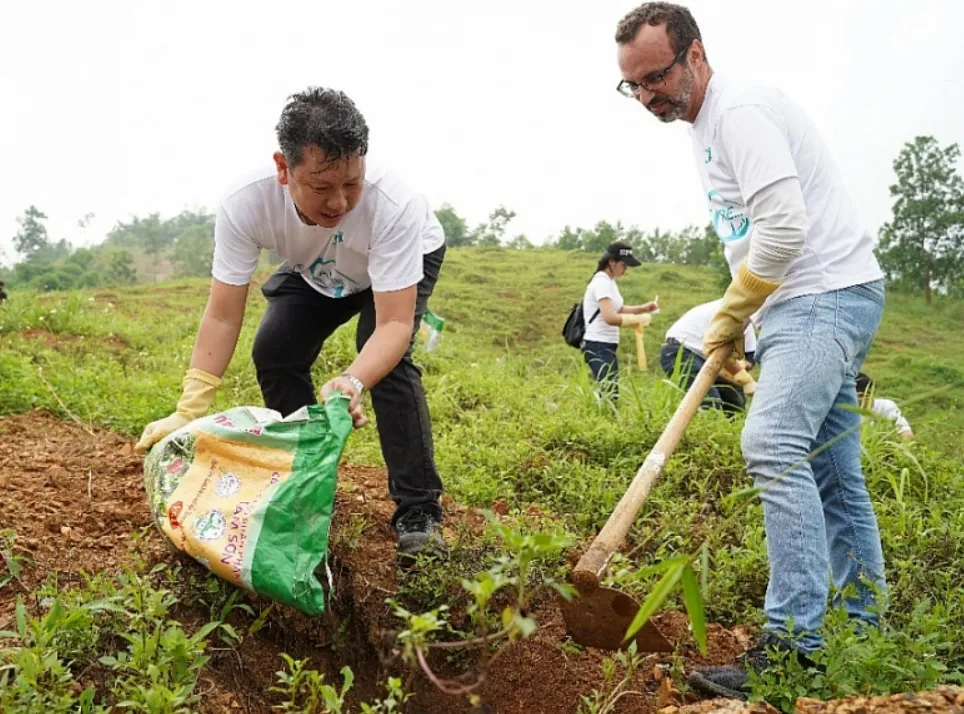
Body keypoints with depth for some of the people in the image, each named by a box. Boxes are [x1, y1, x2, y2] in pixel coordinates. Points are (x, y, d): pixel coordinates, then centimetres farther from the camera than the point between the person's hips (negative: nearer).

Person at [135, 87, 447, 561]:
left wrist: (351, 384, -63)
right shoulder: (244, 204, -35)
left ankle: (418, 513, -16)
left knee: (386, 360, -27)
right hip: (316, 273, 4)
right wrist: (188, 411, -35)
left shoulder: (393, 205, -43)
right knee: (273, 354, -12)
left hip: (407, 258, -3)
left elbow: (394, 325, -44)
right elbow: (223, 315, -28)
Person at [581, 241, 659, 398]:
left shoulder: (609, 281, 14)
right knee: (609, 394, -15)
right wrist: (639, 319, -17)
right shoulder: (602, 282, -16)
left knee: (611, 393, 11)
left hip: (606, 346, 10)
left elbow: (618, 309, 26)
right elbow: (610, 317, -28)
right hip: (598, 346, -10)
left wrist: (642, 308, 11)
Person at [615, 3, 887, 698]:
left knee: (774, 445, -23)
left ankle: (793, 645, -21)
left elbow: (785, 229, -23)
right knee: (831, 473, 10)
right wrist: (735, 322, 12)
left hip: (826, 294, -11)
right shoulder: (706, 125, 19)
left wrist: (730, 315, -9)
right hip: (807, 304, 11)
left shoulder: (739, 110, -14)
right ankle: (863, 630, 19)